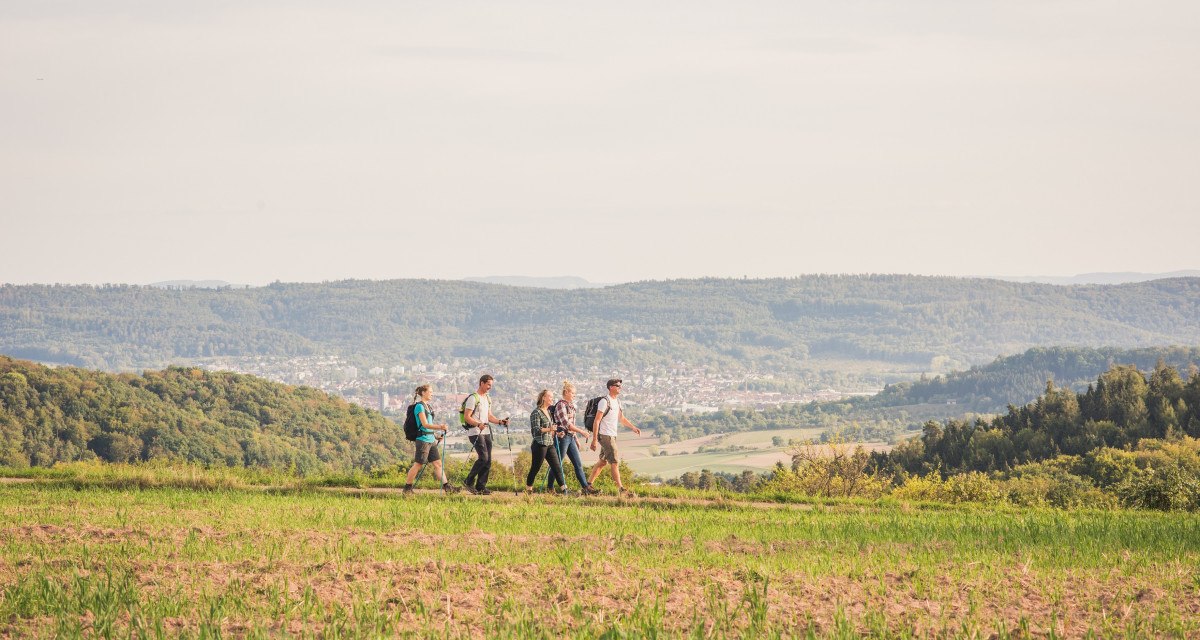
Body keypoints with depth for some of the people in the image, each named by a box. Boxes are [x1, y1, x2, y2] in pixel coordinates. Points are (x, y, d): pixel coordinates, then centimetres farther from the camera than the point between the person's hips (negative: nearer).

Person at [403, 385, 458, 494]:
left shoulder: (427, 406, 16)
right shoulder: (419, 406, -11)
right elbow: (424, 424, -19)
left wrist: (435, 435, 16)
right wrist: (440, 427, -27)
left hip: (431, 440, 9)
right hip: (423, 439, -9)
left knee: (437, 463, 5)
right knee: (418, 464, -4)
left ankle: (447, 487, 4)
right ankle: (407, 487, 4)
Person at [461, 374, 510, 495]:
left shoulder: (488, 399, 18)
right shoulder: (473, 398, -9)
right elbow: (467, 417, -14)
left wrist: (500, 421, 9)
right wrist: (478, 424, -29)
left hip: (485, 432, 9)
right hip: (475, 432, -9)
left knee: (488, 461, 3)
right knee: (483, 457, -18)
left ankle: (481, 487, 6)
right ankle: (469, 483, -8)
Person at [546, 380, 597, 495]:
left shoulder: (570, 405, 14)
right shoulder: (561, 405, -12)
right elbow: (565, 423, -19)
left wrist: (576, 440, 20)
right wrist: (581, 431, -17)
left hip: (570, 438, 9)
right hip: (562, 437, -9)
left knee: (578, 464, 4)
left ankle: (585, 487, 3)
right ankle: (550, 487, 9)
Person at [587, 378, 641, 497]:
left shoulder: (617, 402, 15)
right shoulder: (605, 401, -13)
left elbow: (621, 418, 26)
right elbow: (597, 421, -16)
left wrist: (633, 427, 12)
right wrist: (594, 439, -21)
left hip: (612, 436, 9)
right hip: (605, 435, -9)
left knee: (603, 461, 13)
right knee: (614, 462, -11)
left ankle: (588, 484, 20)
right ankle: (621, 489, -13)